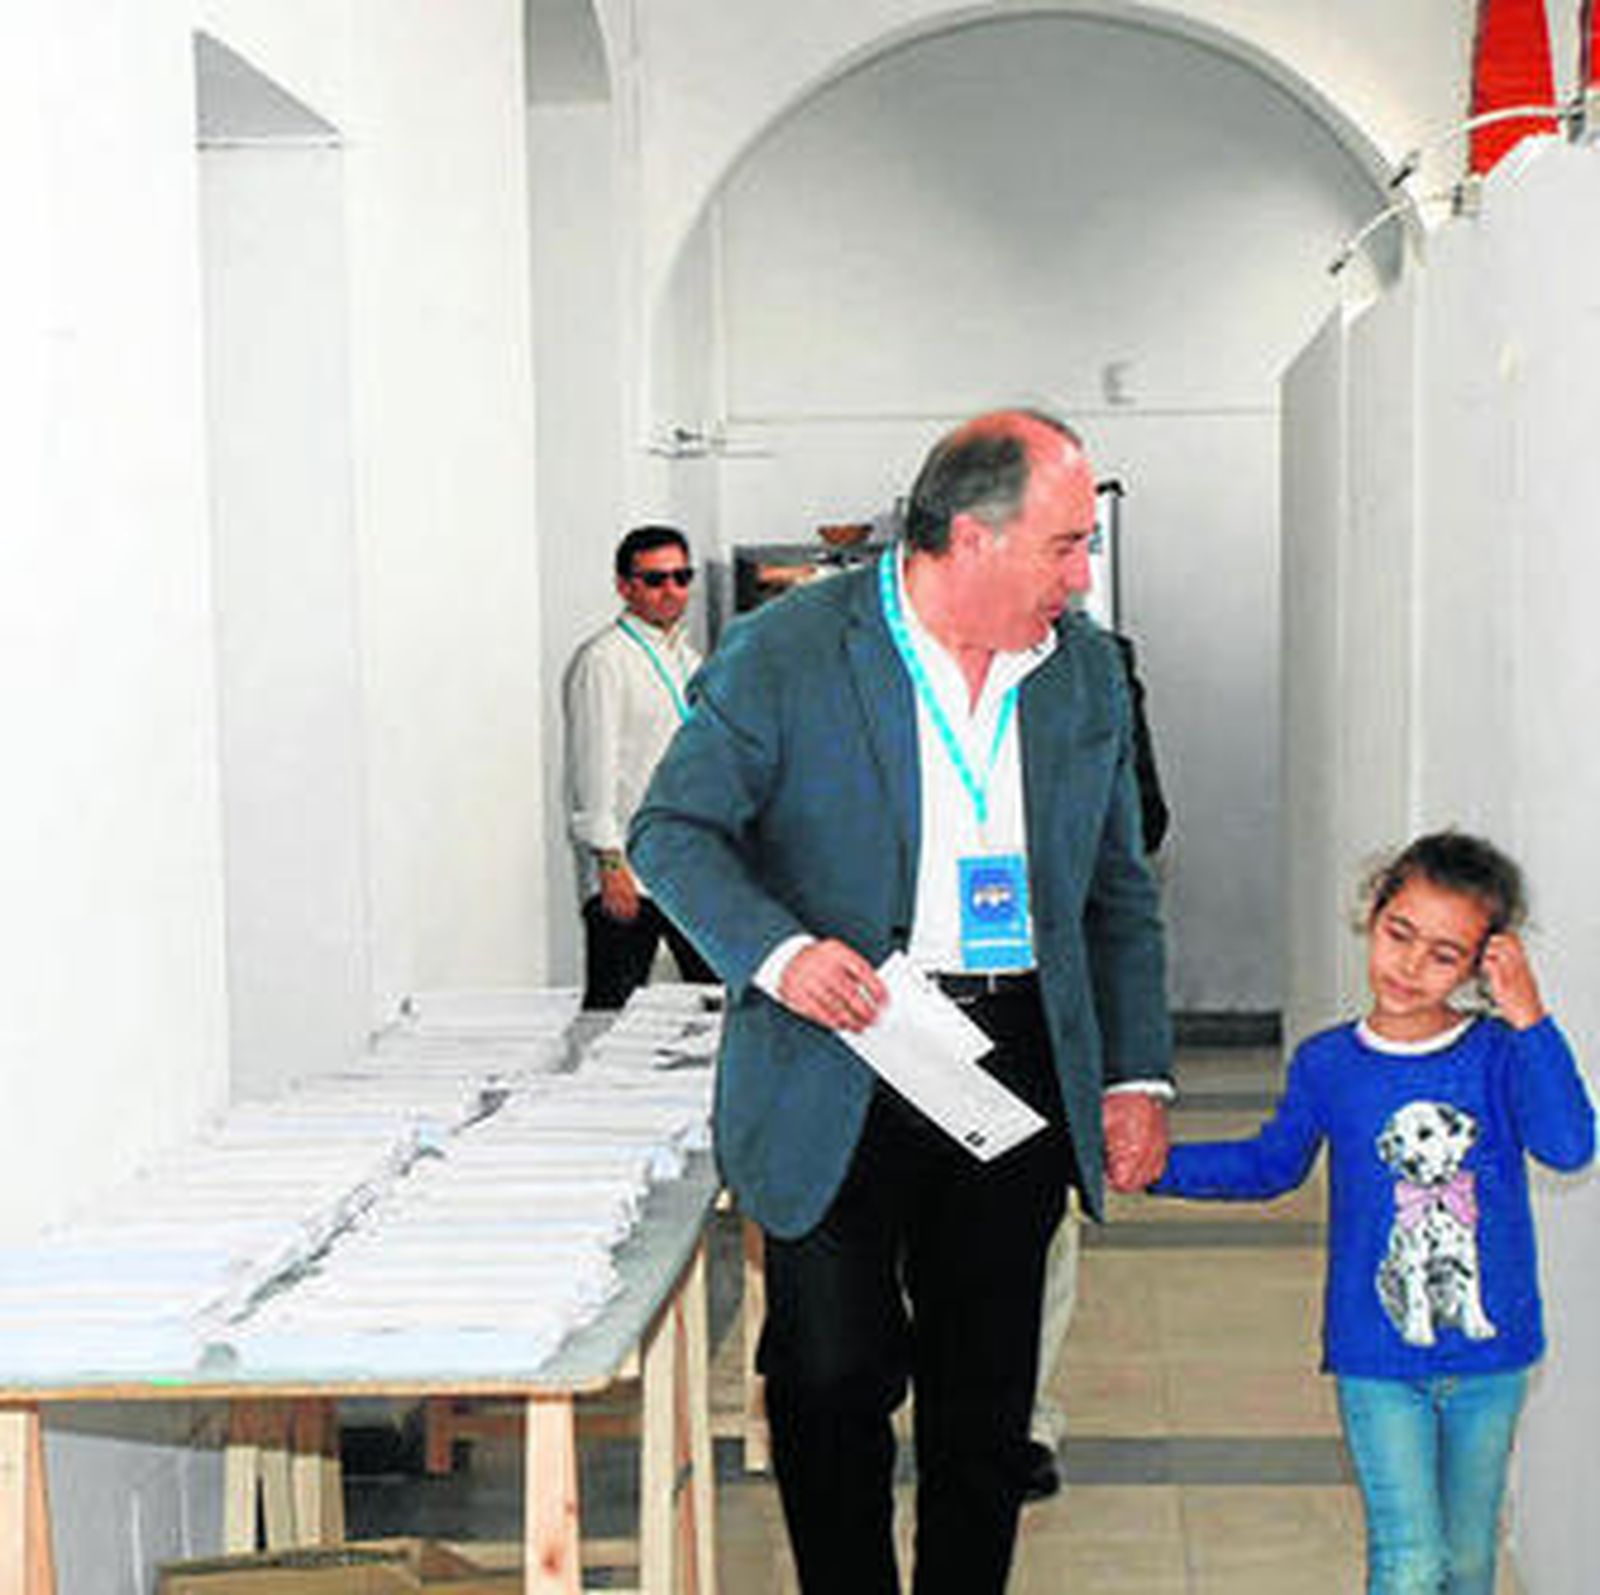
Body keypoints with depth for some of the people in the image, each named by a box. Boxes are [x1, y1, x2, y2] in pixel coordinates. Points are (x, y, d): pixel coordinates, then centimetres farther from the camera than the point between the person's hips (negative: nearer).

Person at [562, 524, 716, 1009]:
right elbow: (592, 769, -13)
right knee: (612, 1011, -5)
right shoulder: (602, 660, -8)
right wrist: (611, 863, -18)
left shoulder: (688, 659, 17)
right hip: (629, 873, -8)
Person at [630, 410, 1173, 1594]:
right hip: (840, 1077, -4)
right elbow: (674, 827, -4)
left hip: (1019, 1071, 4)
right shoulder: (786, 651, -9)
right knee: (834, 1383, 1)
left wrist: (1137, 1076, 6)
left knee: (988, 1393, 12)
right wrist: (776, 949, -21)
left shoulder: (1086, 671, 7)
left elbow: (1118, 892, 13)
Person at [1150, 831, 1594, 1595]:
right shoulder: (1327, 1065, -3)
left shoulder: (1499, 1056, -7)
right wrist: (1160, 1164, 5)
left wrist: (1528, 1018, -27)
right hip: (1377, 1360, 0)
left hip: (1489, 1358, 1)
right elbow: (1271, 1164, 14)